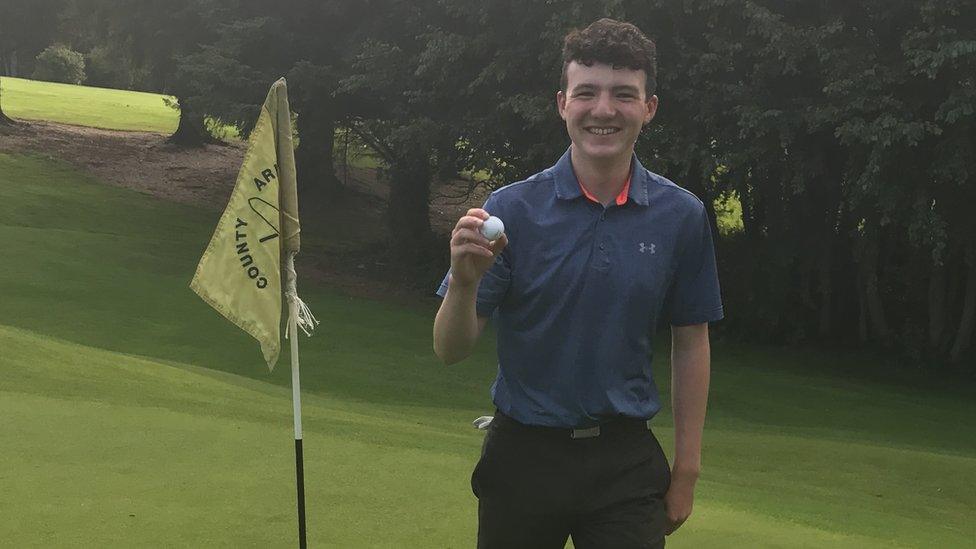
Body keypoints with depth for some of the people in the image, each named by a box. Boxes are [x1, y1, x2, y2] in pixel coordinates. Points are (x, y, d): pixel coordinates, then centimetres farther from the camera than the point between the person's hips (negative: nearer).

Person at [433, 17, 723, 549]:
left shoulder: (681, 216, -3)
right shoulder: (512, 208, -8)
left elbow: (690, 342, 6)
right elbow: (451, 349, -8)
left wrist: (686, 468, 4)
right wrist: (464, 281, -29)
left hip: (626, 463, 1)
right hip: (524, 455, 0)